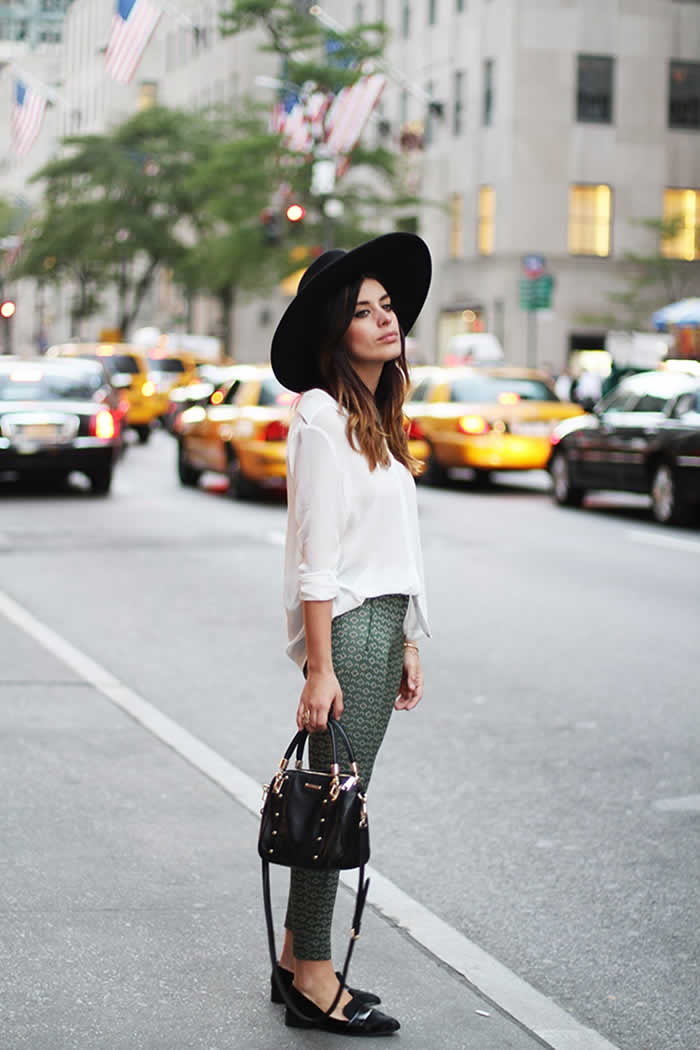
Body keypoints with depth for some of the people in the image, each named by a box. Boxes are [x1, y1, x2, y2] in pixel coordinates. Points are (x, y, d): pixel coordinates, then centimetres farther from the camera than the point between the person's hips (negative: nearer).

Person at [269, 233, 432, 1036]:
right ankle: (312, 980, 4)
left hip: (383, 622, 9)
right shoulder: (322, 418, -12)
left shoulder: (378, 420, 16)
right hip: (345, 625, -9)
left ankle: (296, 959, 20)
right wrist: (320, 667, -19)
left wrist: (408, 645, 16)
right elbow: (317, 555, -16)